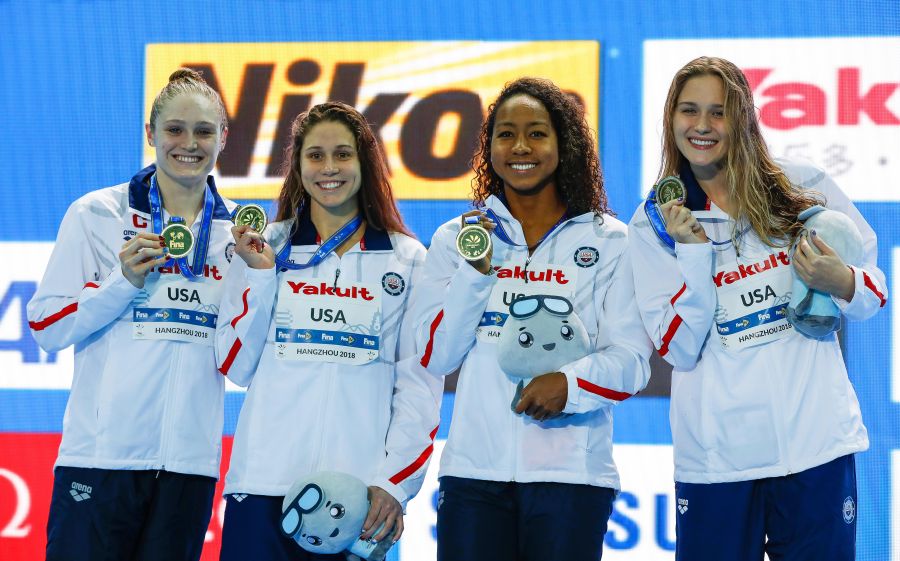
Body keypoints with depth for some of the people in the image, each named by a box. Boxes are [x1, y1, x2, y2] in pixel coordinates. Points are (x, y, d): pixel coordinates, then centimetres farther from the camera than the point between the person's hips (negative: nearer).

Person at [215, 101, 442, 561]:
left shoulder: (408, 260, 6)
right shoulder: (265, 247, 8)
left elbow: (420, 384, 3)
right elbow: (235, 367, 5)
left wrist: (395, 482, -7)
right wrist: (260, 273, -4)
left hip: (361, 489, 0)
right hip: (264, 484, 0)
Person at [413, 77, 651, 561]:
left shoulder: (608, 242, 6)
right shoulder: (454, 239, 11)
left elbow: (631, 360, -1)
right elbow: (435, 357, 4)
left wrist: (570, 384, -20)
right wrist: (475, 270, -8)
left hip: (571, 475, -1)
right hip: (474, 470, 1)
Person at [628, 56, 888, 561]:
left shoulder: (804, 187, 3)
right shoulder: (653, 226, 4)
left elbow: (874, 291, 9)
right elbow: (679, 350, -3)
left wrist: (842, 283, -13)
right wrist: (693, 251, -13)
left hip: (816, 443, 0)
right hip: (716, 457, 0)